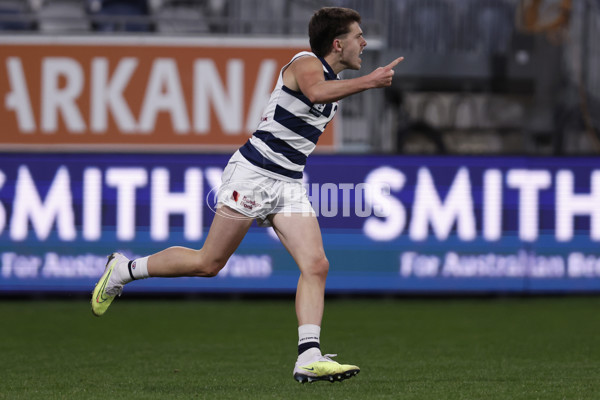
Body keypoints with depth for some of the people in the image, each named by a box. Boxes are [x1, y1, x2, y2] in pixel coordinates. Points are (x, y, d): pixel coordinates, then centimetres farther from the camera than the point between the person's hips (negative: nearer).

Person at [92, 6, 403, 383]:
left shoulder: (335, 82, 16)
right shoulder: (306, 63, -12)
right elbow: (315, 92, -38)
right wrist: (369, 81, -34)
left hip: (289, 184, 8)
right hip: (253, 173, -8)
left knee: (316, 265, -10)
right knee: (209, 263, -3)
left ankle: (309, 358, -15)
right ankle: (124, 270, 16)